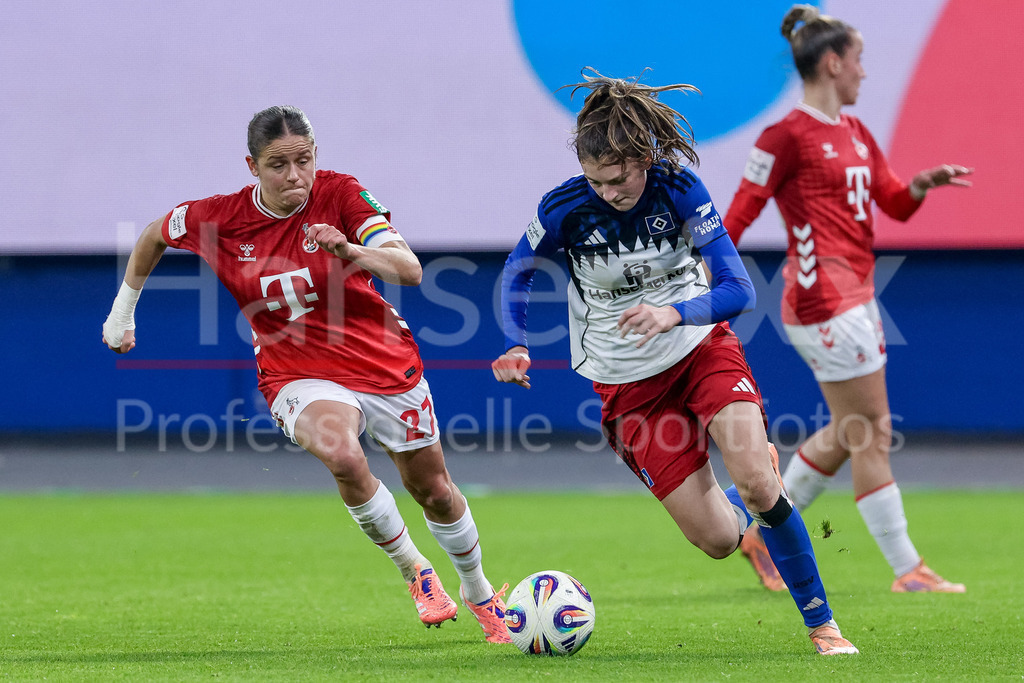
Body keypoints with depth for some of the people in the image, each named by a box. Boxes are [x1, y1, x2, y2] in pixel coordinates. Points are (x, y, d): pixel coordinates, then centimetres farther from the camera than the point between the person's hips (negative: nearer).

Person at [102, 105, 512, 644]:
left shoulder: (339, 195, -16)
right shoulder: (217, 219, -12)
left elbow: (410, 270, -25)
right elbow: (155, 235, 10)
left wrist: (350, 251, -42)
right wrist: (123, 309, 17)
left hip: (386, 363, 1)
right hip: (299, 376, -1)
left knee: (433, 490, 13)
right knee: (343, 456, -33)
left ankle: (479, 594, 42)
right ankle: (415, 573, -9)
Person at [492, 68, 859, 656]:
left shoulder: (678, 187, -19)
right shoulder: (565, 210, -17)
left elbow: (738, 289, -22)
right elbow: (518, 272, 3)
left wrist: (675, 313, -40)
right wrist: (518, 347, -12)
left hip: (703, 347, -1)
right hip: (628, 384, 1)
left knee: (756, 483, -24)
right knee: (719, 540, -5)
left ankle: (822, 623, -6)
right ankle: (760, 491, 34)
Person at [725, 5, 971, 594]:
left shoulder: (856, 133, 15)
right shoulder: (789, 136, -11)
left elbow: (895, 203, 16)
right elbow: (741, 213, -10)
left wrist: (923, 184, -6)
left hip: (856, 296, 9)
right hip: (823, 297, -9)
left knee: (846, 434, 14)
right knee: (871, 433, -5)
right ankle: (907, 569, 1)